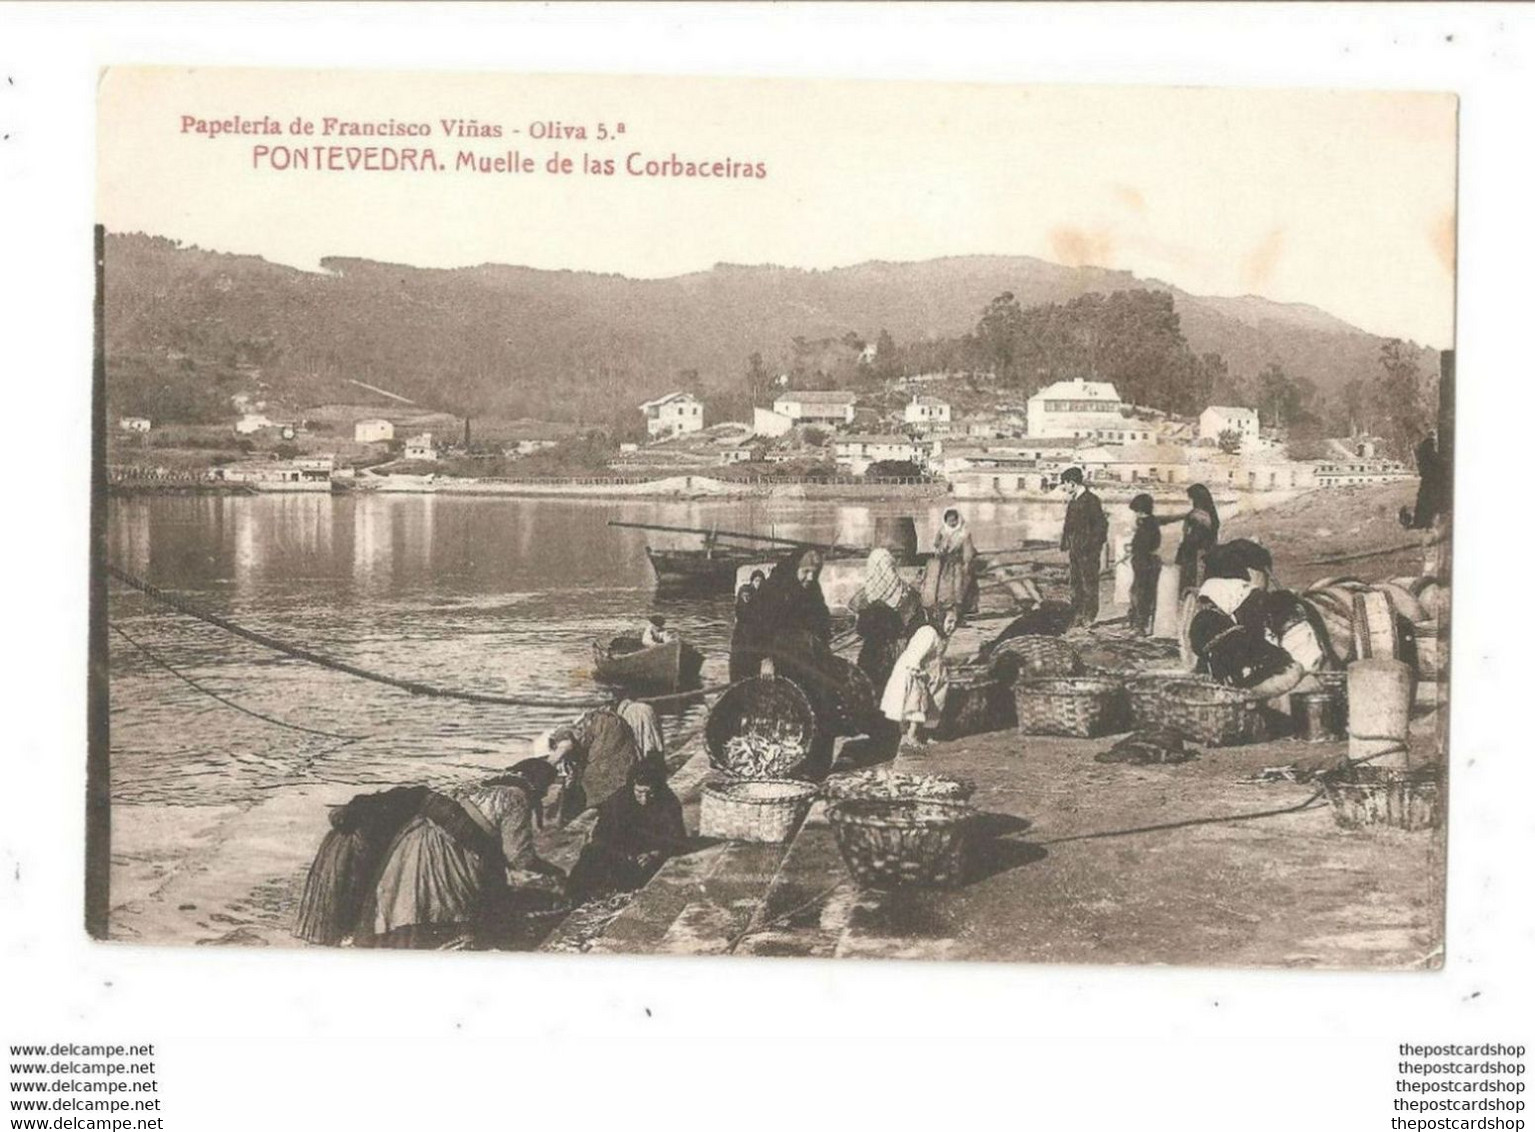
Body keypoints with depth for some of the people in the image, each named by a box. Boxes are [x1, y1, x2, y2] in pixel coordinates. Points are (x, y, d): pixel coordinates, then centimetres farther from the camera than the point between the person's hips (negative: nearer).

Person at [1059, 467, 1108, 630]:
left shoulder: (1091, 500, -12)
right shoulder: (1073, 502, 13)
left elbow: (1101, 525, -12)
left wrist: (1094, 547, -14)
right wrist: (1066, 546, 15)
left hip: (1088, 551, -8)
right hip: (1075, 551, 8)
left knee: (1089, 584, -2)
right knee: (1075, 584, 10)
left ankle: (1089, 618, 4)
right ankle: (1077, 617, 16)